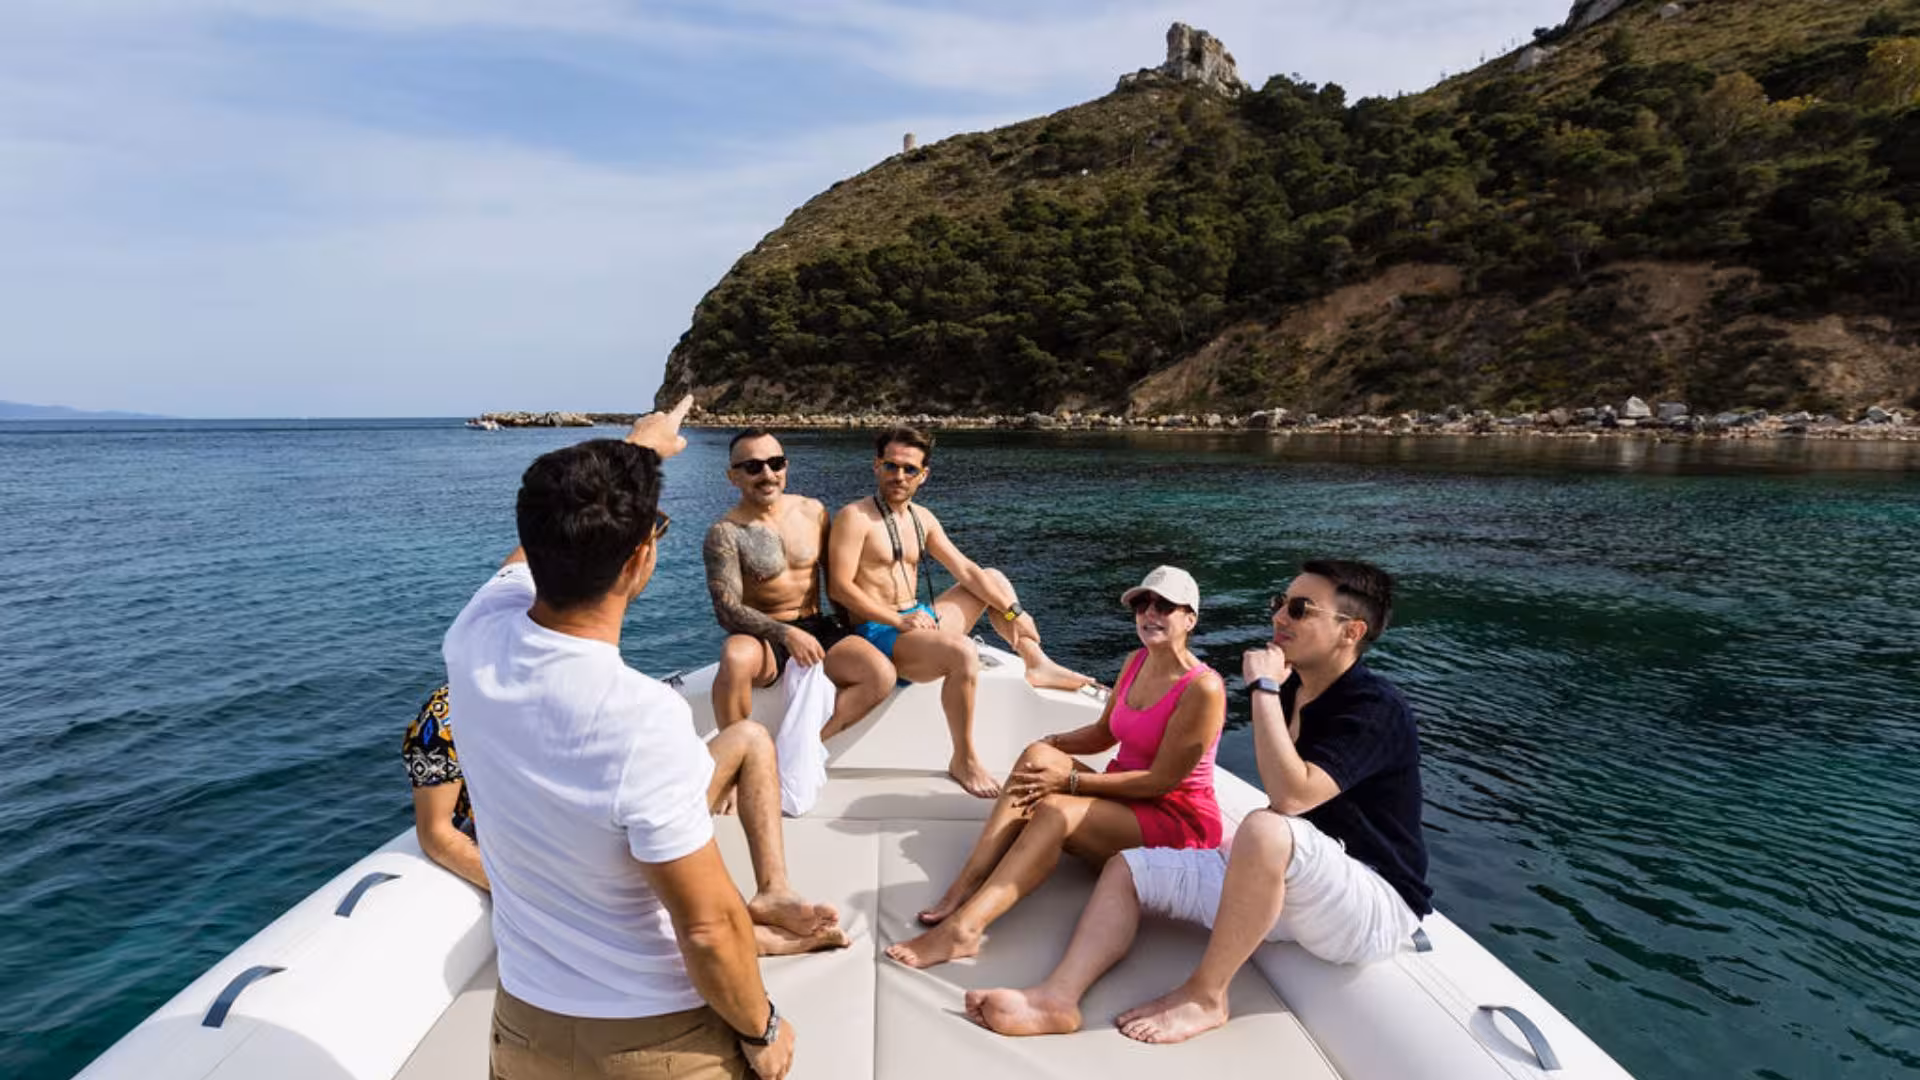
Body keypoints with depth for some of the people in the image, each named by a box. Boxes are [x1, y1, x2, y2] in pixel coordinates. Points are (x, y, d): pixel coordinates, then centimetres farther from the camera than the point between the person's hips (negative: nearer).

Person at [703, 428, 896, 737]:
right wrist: (785, 634, -30)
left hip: (816, 628, 4)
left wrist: (849, 629, 8)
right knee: (736, 657, -39)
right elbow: (727, 610, -17)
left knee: (882, 675, -21)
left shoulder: (812, 511, 5)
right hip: (762, 636, -3)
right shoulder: (726, 533, -8)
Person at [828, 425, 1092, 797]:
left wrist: (1012, 611, -1)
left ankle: (1038, 665, 8)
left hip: (919, 619, 8)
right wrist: (898, 620, -23)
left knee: (994, 578, 14)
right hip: (878, 632, -8)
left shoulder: (922, 518, 11)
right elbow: (839, 586, -19)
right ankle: (963, 761, -17)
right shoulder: (855, 517, -11)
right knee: (963, 653, -34)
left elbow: (965, 570, 9)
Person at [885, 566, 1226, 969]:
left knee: (1055, 811, -32)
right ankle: (964, 887, -25)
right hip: (1127, 799, 7)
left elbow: (1162, 780, -20)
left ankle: (963, 928, -39)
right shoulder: (1136, 663, 6)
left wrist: (1071, 780, -22)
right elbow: (1103, 733, 15)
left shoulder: (1203, 688, -19)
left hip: (1178, 820, -7)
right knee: (1039, 756, -18)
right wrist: (1053, 744, -5)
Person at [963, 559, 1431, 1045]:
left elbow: (1291, 795, -33)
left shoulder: (1376, 709, -19)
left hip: (1376, 905, -8)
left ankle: (1204, 996, -19)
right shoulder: (1290, 689, 6)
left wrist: (1263, 688, -27)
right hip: (1288, 885, 8)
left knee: (1267, 830, -40)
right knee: (1127, 868, -1)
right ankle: (1059, 996, -21)